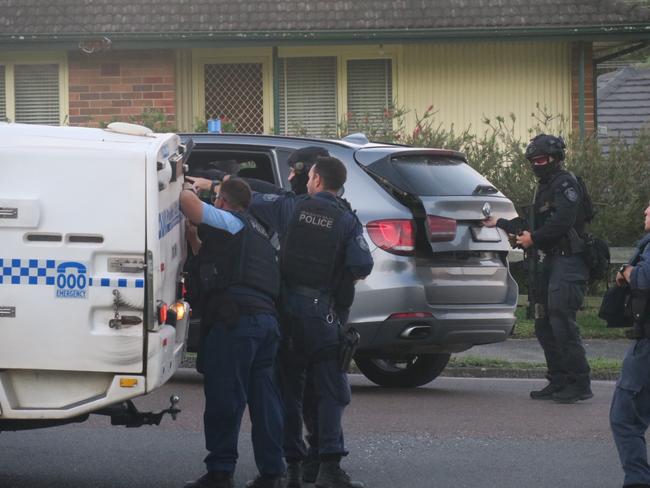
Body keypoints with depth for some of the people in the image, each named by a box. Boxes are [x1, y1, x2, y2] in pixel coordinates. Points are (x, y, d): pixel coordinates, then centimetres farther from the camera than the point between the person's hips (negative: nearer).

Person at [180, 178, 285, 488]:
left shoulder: (229, 221, 3)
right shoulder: (257, 232, 30)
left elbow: (188, 203, -11)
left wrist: (188, 191, 11)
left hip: (236, 319, -8)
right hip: (268, 317, 8)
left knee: (224, 398, -7)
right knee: (264, 397, 8)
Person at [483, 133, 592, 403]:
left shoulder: (566, 184, -8)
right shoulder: (544, 187, 22)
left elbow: (563, 221, -21)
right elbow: (534, 224, 28)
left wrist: (533, 238, -13)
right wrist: (499, 223, 31)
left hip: (567, 262, -10)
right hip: (547, 264, 10)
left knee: (562, 321, -15)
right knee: (544, 325, 10)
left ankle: (580, 384, -13)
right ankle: (558, 382, 15)